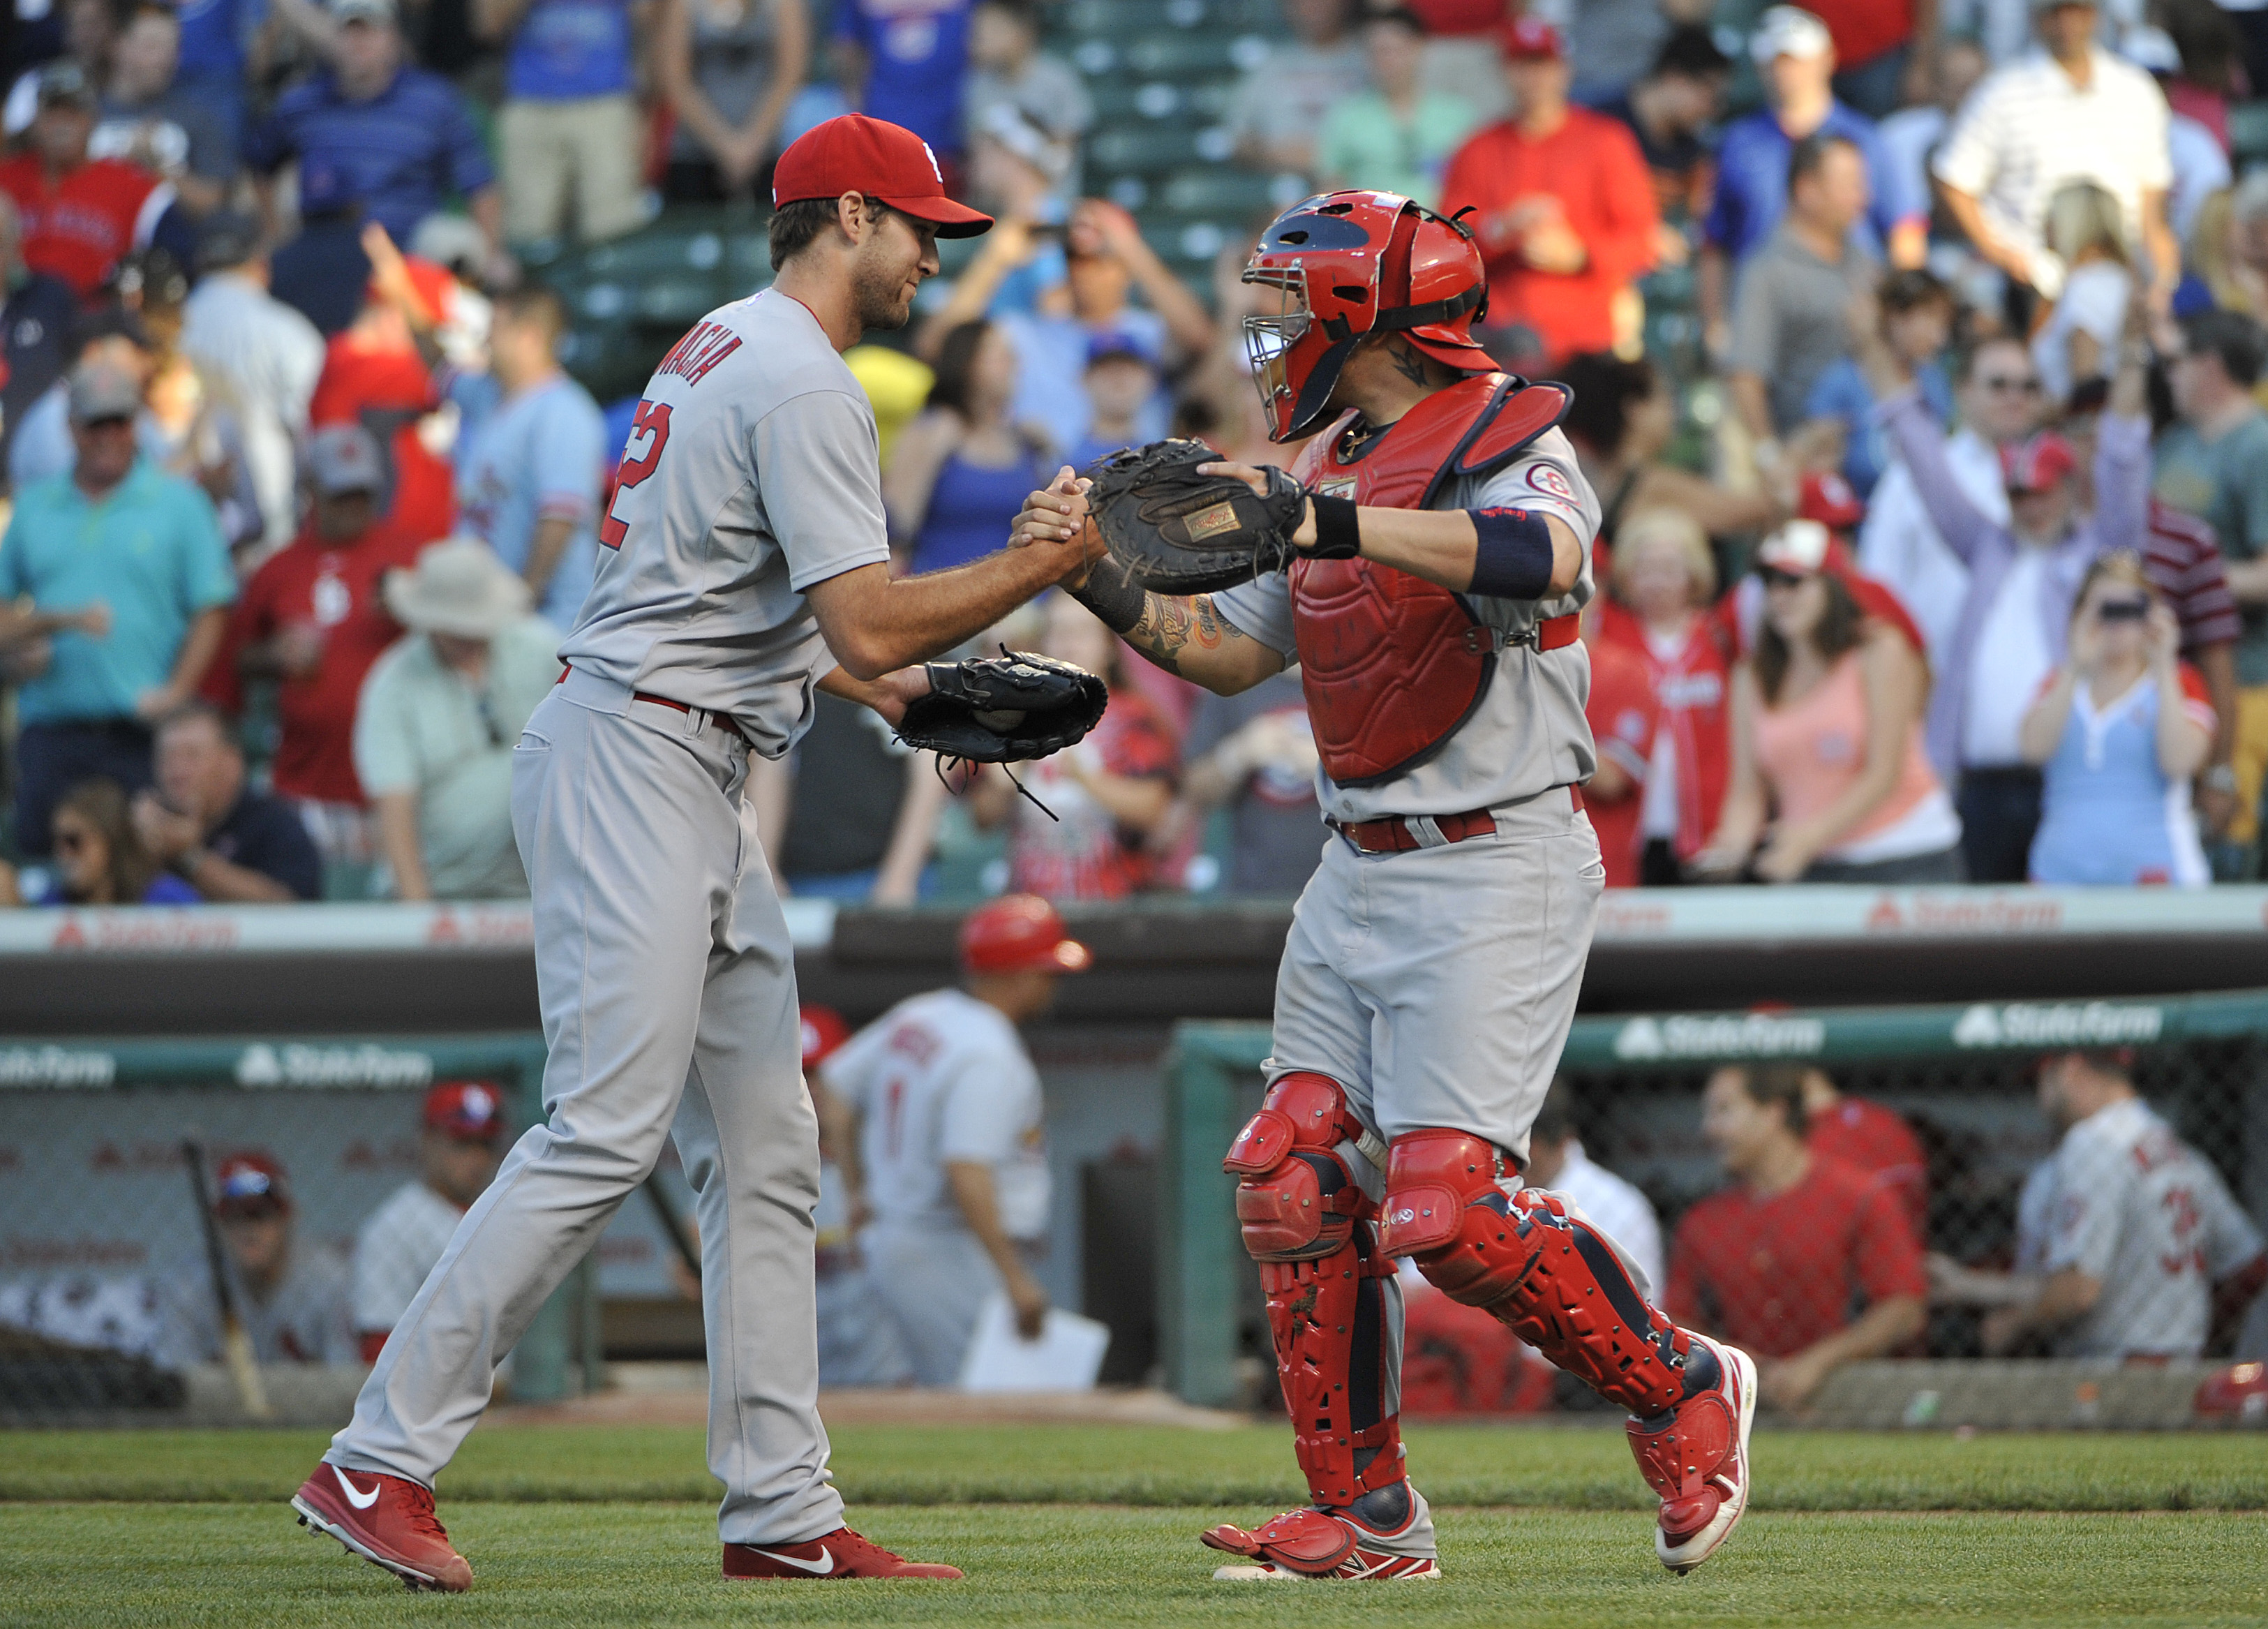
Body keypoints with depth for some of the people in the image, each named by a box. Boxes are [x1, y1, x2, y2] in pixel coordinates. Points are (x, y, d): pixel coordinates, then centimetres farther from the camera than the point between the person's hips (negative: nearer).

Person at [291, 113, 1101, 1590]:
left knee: (765, 1146, 8)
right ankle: (382, 1461, -15)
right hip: (635, 762, -11)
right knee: (606, 1132, -15)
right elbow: (870, 622, -20)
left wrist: (889, 690, 22)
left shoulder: (723, 352, 19)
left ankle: (783, 1512, 7)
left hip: (691, 782, 11)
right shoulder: (802, 384, -13)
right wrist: (1049, 560, -12)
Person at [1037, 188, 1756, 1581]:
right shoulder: (1334, 471, 15)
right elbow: (1228, 651, 20)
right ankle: (1365, 1516, 10)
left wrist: (1333, 523, -43)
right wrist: (1106, 579, 3)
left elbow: (1552, 557, -35)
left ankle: (1686, 1394, 6)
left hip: (1496, 868, -9)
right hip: (1361, 874, 9)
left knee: (1448, 1208, -15)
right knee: (1295, 1177, 2)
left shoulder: (1506, 443, -12)